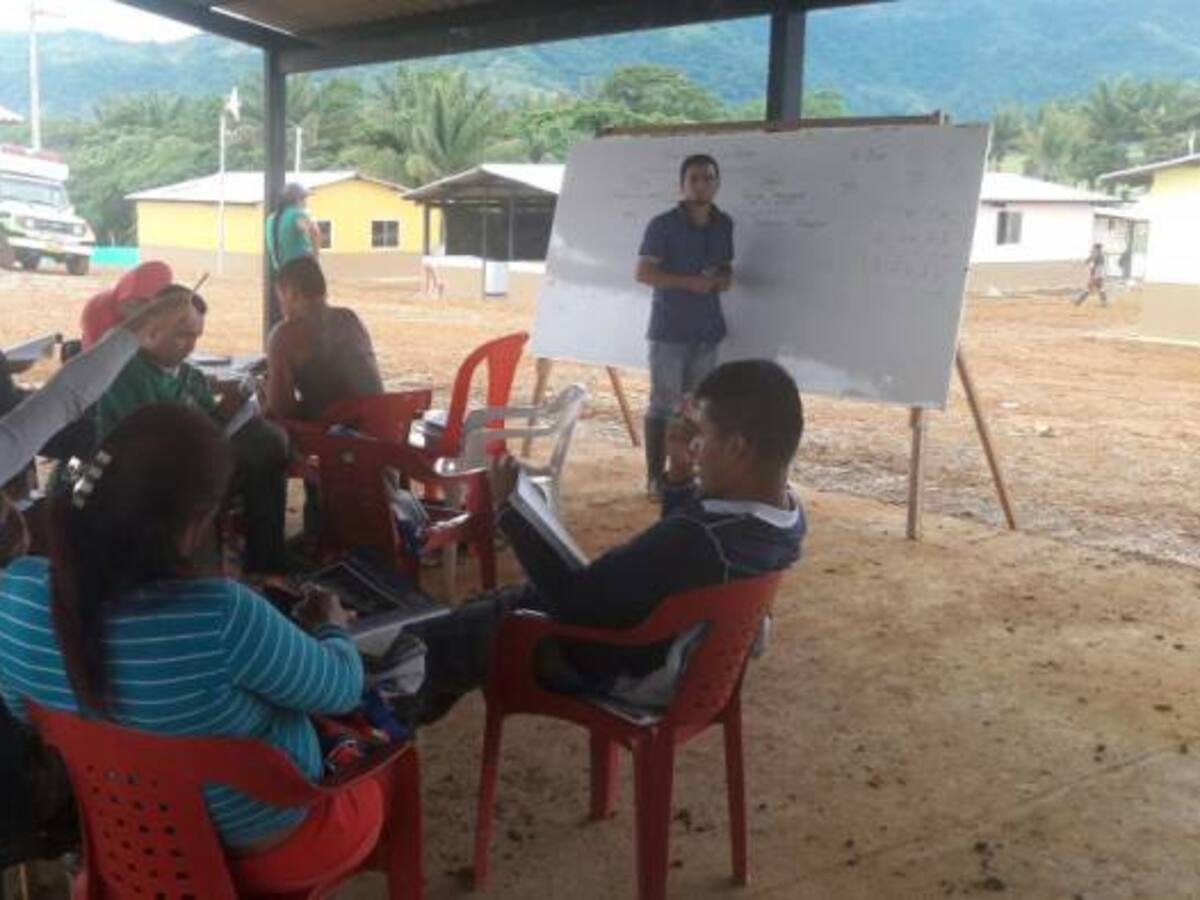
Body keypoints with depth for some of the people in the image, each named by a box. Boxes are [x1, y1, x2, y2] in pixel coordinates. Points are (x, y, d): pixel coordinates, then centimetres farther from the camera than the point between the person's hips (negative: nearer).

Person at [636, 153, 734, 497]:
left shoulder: (724, 225, 9)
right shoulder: (662, 224, -8)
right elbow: (643, 272, -12)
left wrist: (722, 279, -5)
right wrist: (690, 282, -19)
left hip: (707, 329, 5)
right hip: (669, 330, -5)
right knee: (663, 403, -3)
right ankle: (655, 476, 5)